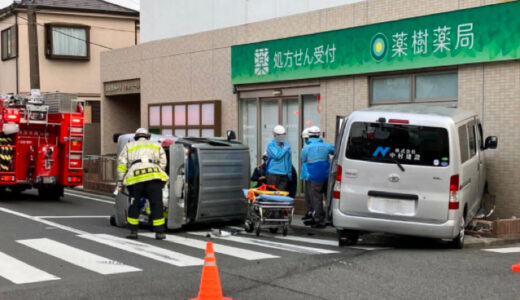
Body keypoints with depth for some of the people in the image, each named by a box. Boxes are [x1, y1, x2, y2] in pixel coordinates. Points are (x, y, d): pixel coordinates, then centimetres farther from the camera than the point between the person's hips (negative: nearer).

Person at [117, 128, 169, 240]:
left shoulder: (129, 146, 27)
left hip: (135, 176, 1)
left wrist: (120, 182, 17)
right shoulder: (156, 146, 28)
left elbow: (121, 164, 16)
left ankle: (133, 231, 15)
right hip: (153, 176, 0)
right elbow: (162, 163, 16)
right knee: (156, 204, 4)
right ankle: (159, 232, 4)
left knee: (134, 205, 13)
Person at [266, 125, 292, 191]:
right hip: (273, 174, -5)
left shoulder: (286, 144, 13)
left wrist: (289, 172, 16)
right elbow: (277, 156, -18)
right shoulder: (271, 144, -4)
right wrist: (285, 149, -7)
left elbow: (289, 159, 18)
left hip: (284, 174, 5)